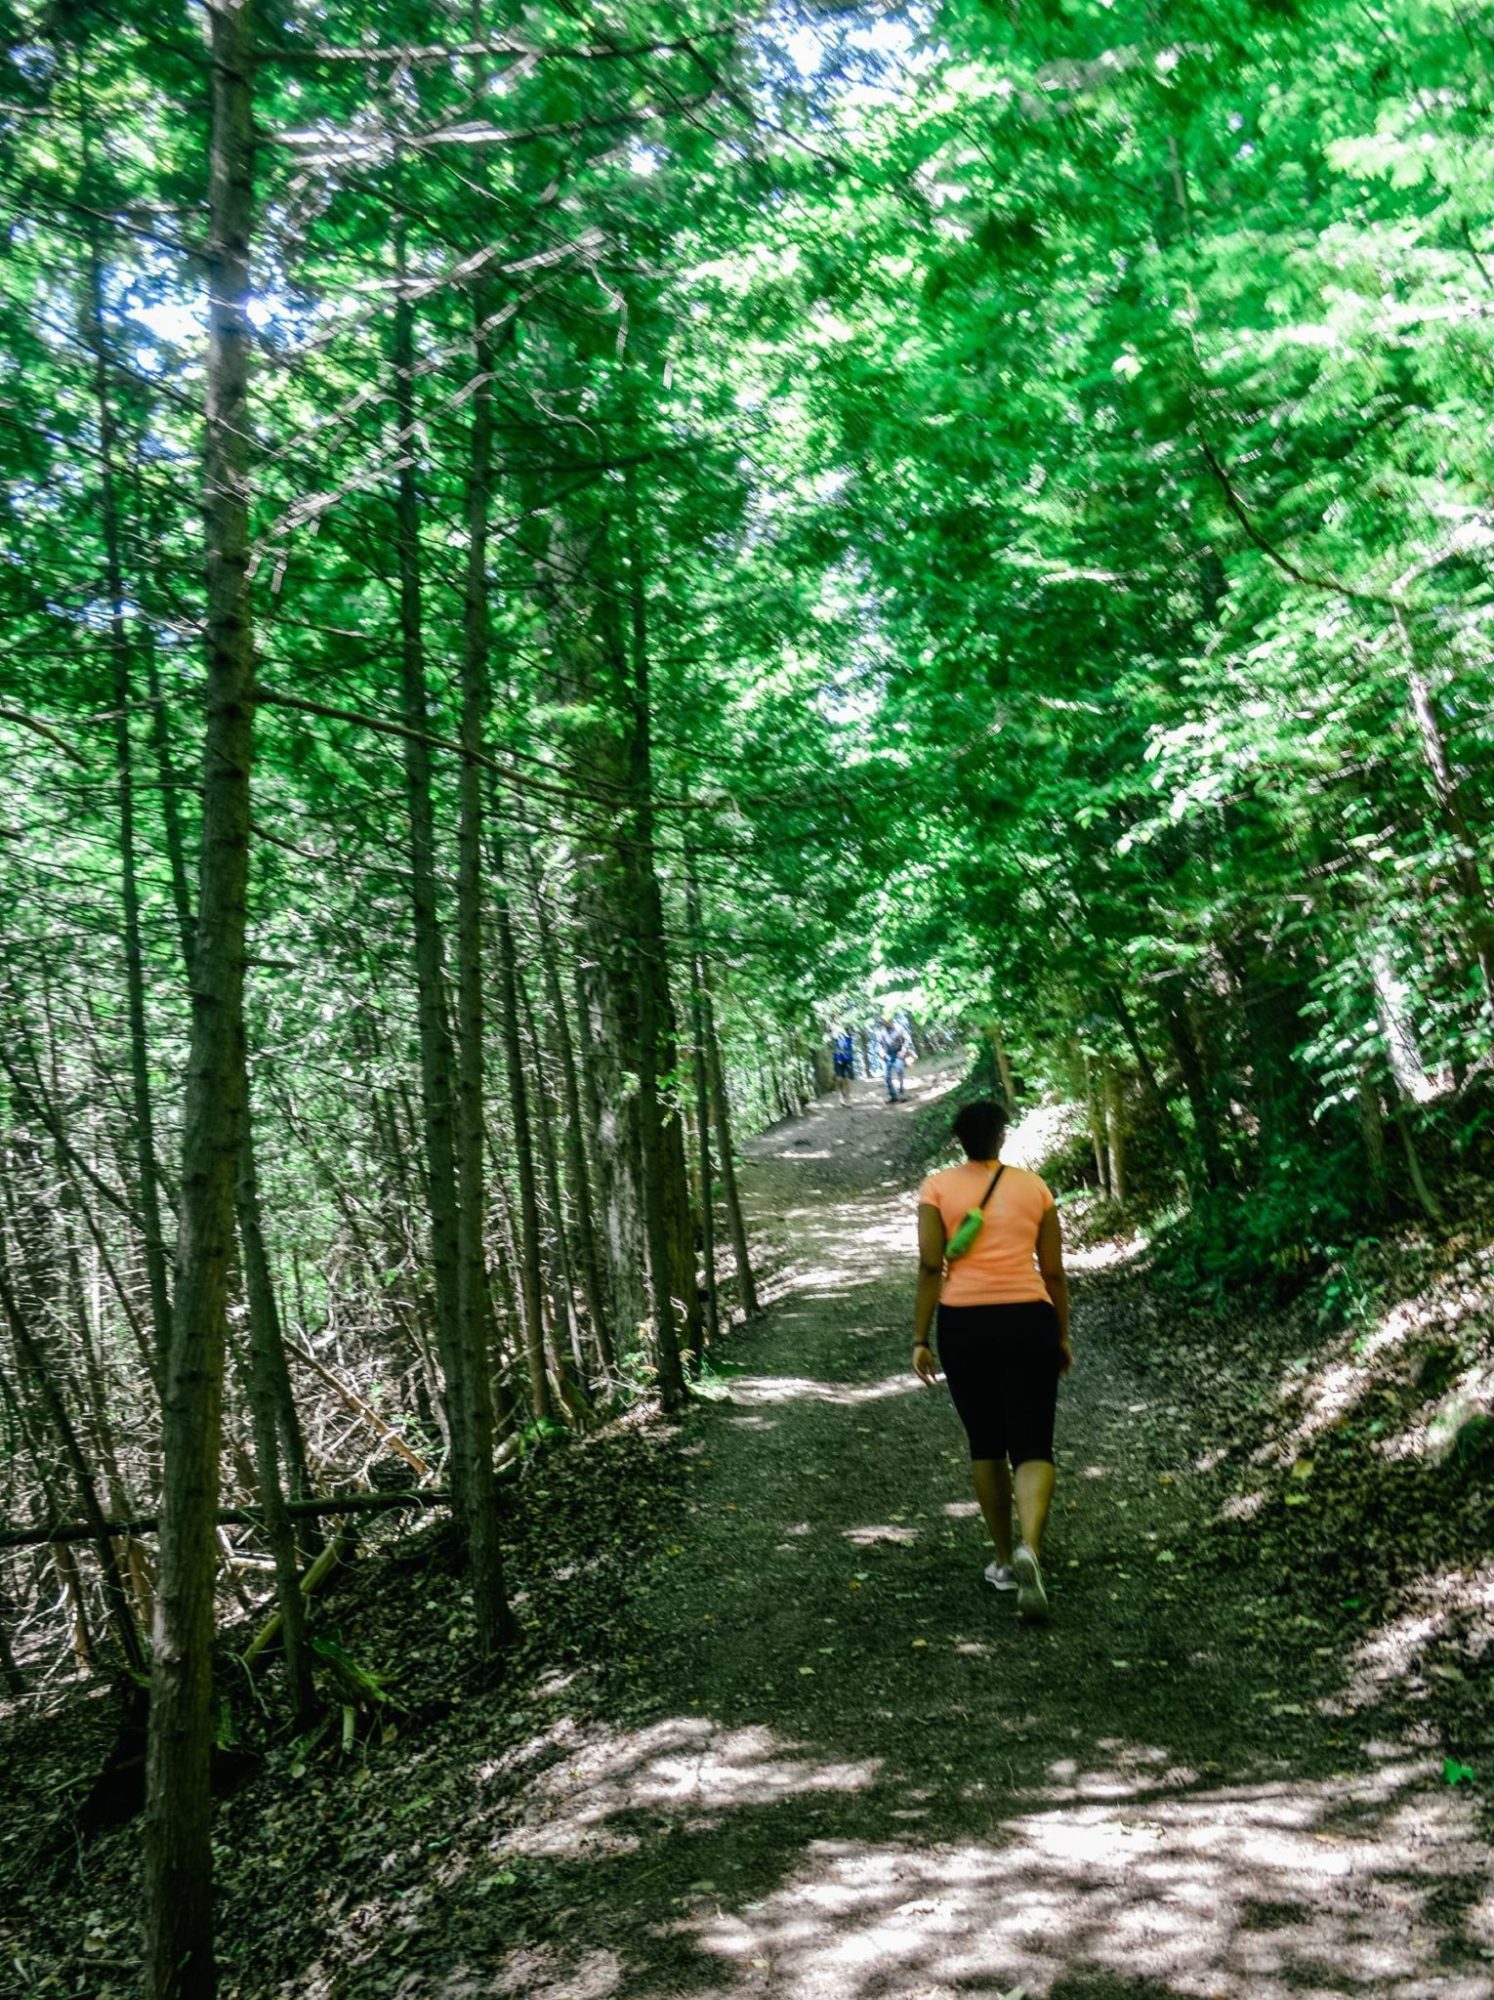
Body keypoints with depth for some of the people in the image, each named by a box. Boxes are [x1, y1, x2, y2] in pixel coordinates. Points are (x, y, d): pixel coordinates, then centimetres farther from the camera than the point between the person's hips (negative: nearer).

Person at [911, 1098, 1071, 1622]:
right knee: (1033, 1446, 0)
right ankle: (1030, 1549, -23)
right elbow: (1053, 1271, 7)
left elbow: (930, 1268, -5)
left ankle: (1004, 1559, 23)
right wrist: (1062, 1336, 17)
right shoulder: (1033, 1186, 6)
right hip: (1029, 1321, 0)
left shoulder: (937, 1188, 2)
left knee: (985, 1444, 16)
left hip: (964, 1323, 0)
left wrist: (920, 1339, -1)